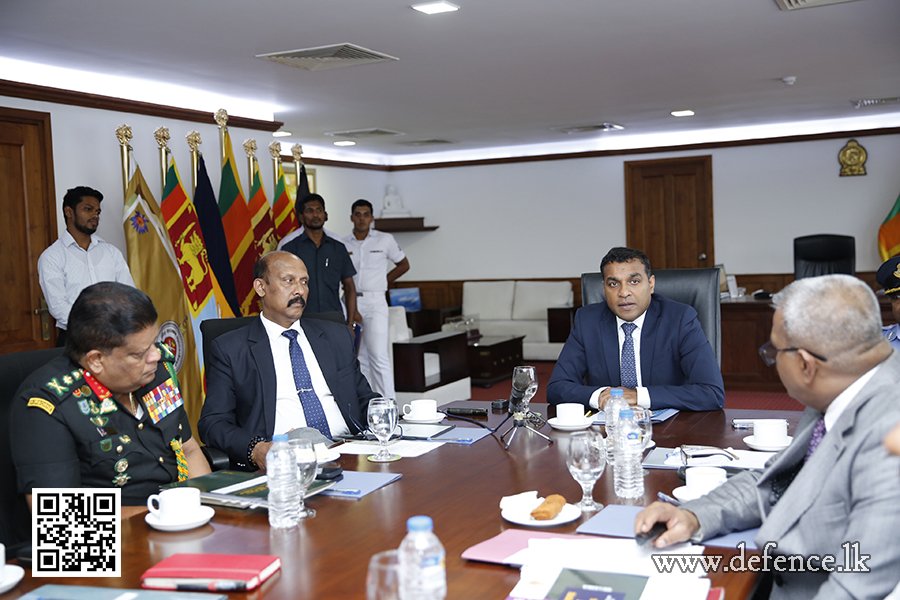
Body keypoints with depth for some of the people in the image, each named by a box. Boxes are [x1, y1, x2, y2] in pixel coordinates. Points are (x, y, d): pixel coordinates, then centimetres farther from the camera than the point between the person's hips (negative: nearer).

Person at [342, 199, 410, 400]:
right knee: (359, 357, 7)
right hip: (351, 303, 3)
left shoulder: (385, 240, 3)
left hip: (375, 302, -3)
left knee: (379, 356, -12)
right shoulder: (343, 244, 6)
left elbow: (403, 265, 15)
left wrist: (382, 282, 7)